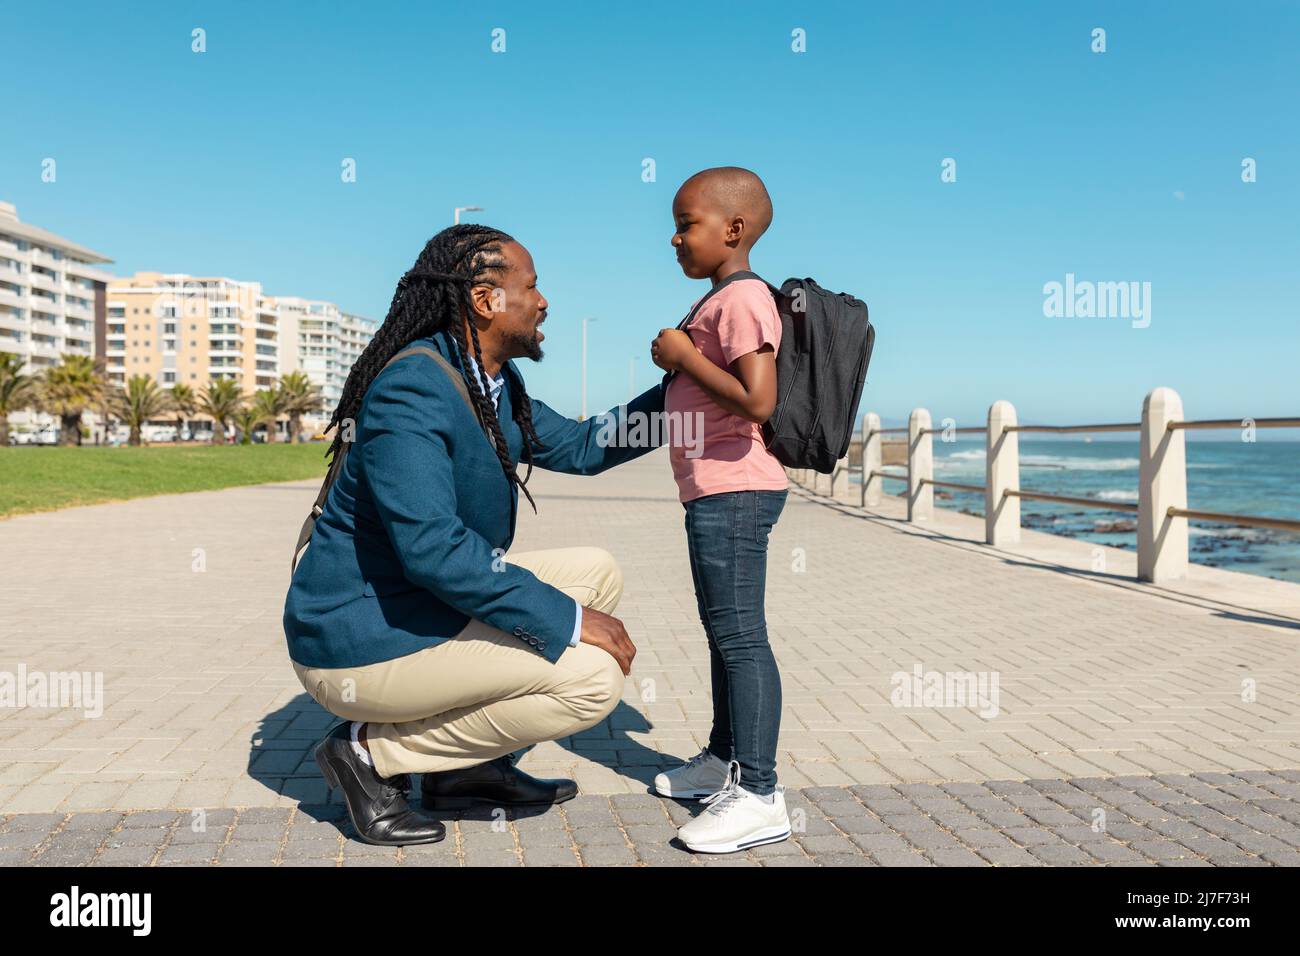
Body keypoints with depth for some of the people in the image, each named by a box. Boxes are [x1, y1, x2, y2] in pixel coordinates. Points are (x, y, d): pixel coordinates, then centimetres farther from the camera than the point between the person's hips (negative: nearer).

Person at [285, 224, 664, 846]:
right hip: (359, 644, -10)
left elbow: (579, 448, 18)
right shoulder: (410, 389, -23)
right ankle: (371, 751, -4)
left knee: (597, 573, 10)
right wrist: (568, 620, -26)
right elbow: (431, 547, -32)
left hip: (429, 606, 10)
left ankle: (469, 767, 11)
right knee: (592, 678, -18)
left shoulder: (495, 383, 8)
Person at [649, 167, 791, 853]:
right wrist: (675, 362, 12)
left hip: (733, 492, -11)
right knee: (723, 633, 18)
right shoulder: (719, 299, 18)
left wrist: (685, 355, -17)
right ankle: (724, 760, 32)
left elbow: (757, 400, -26)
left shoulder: (742, 297, -14)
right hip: (716, 491, 11)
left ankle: (759, 795, -3)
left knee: (740, 637, -9)